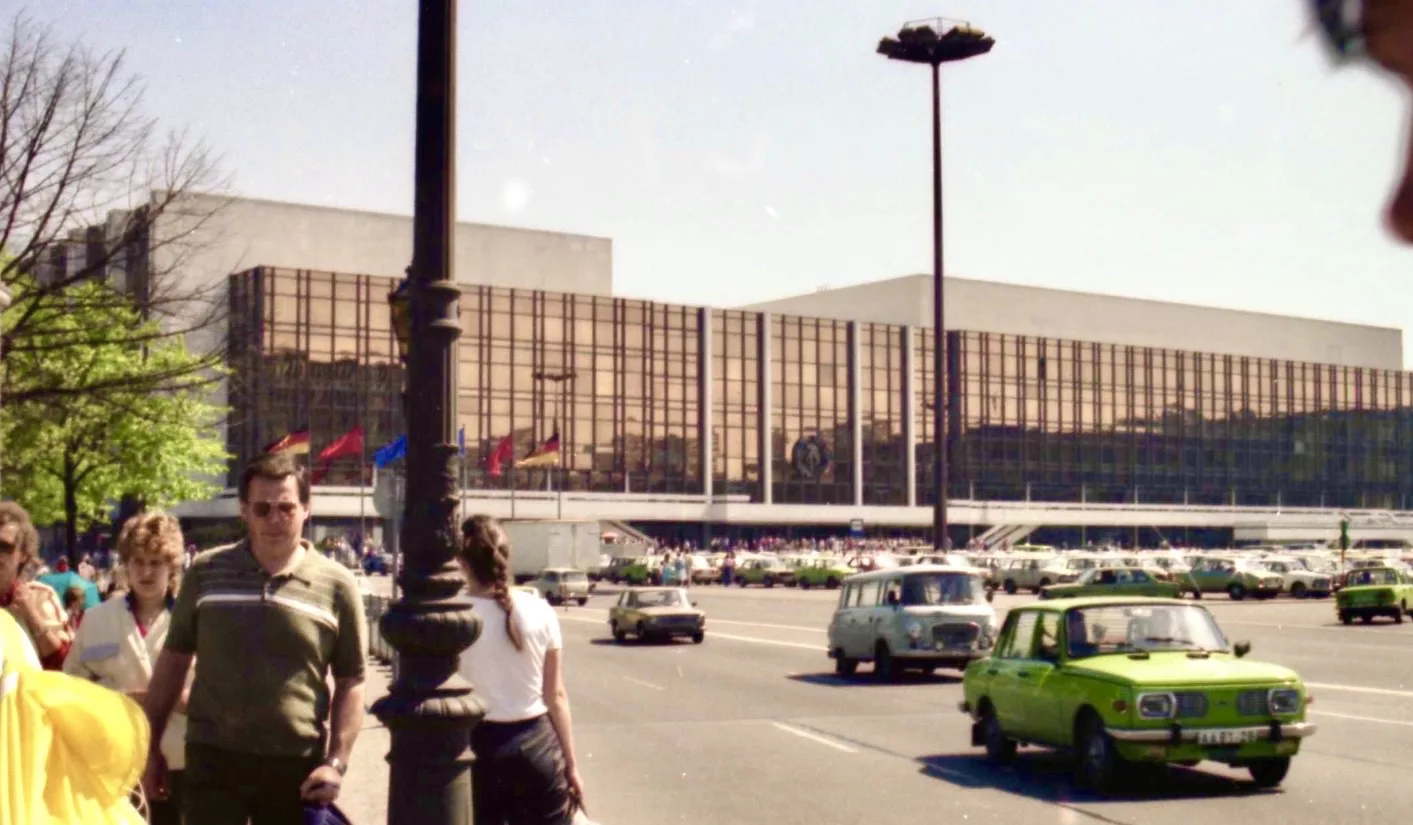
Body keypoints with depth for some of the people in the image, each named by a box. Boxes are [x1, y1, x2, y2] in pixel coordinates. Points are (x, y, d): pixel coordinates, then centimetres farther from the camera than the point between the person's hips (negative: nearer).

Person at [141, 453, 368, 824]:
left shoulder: (336, 585, -2)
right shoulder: (206, 573, 2)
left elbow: (350, 681, 1)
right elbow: (173, 660, 11)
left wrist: (335, 762, -8)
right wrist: (151, 747, 9)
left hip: (296, 765, -1)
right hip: (213, 757, 1)